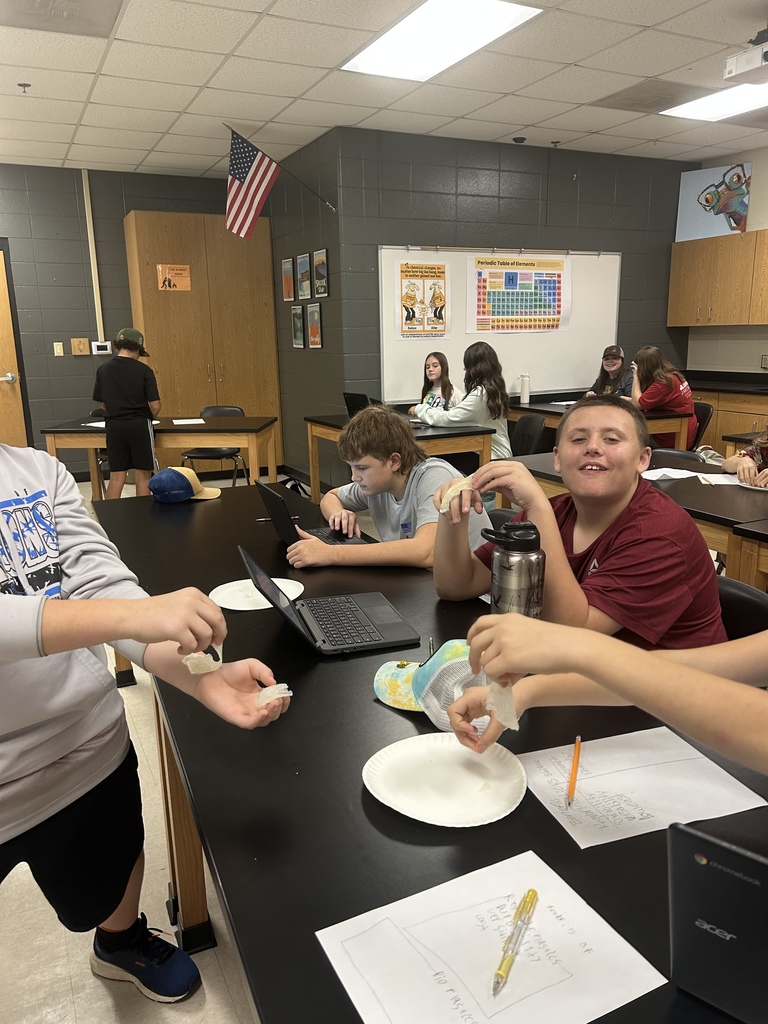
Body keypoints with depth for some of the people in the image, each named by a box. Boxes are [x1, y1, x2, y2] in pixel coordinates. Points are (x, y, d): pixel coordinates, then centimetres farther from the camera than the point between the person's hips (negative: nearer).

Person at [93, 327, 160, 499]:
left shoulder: (103, 370, 3)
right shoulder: (143, 370, -8)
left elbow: (102, 403, 9)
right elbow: (155, 405, -10)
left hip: (114, 426, 4)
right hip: (139, 425, -3)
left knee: (116, 476, 9)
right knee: (143, 475, 6)